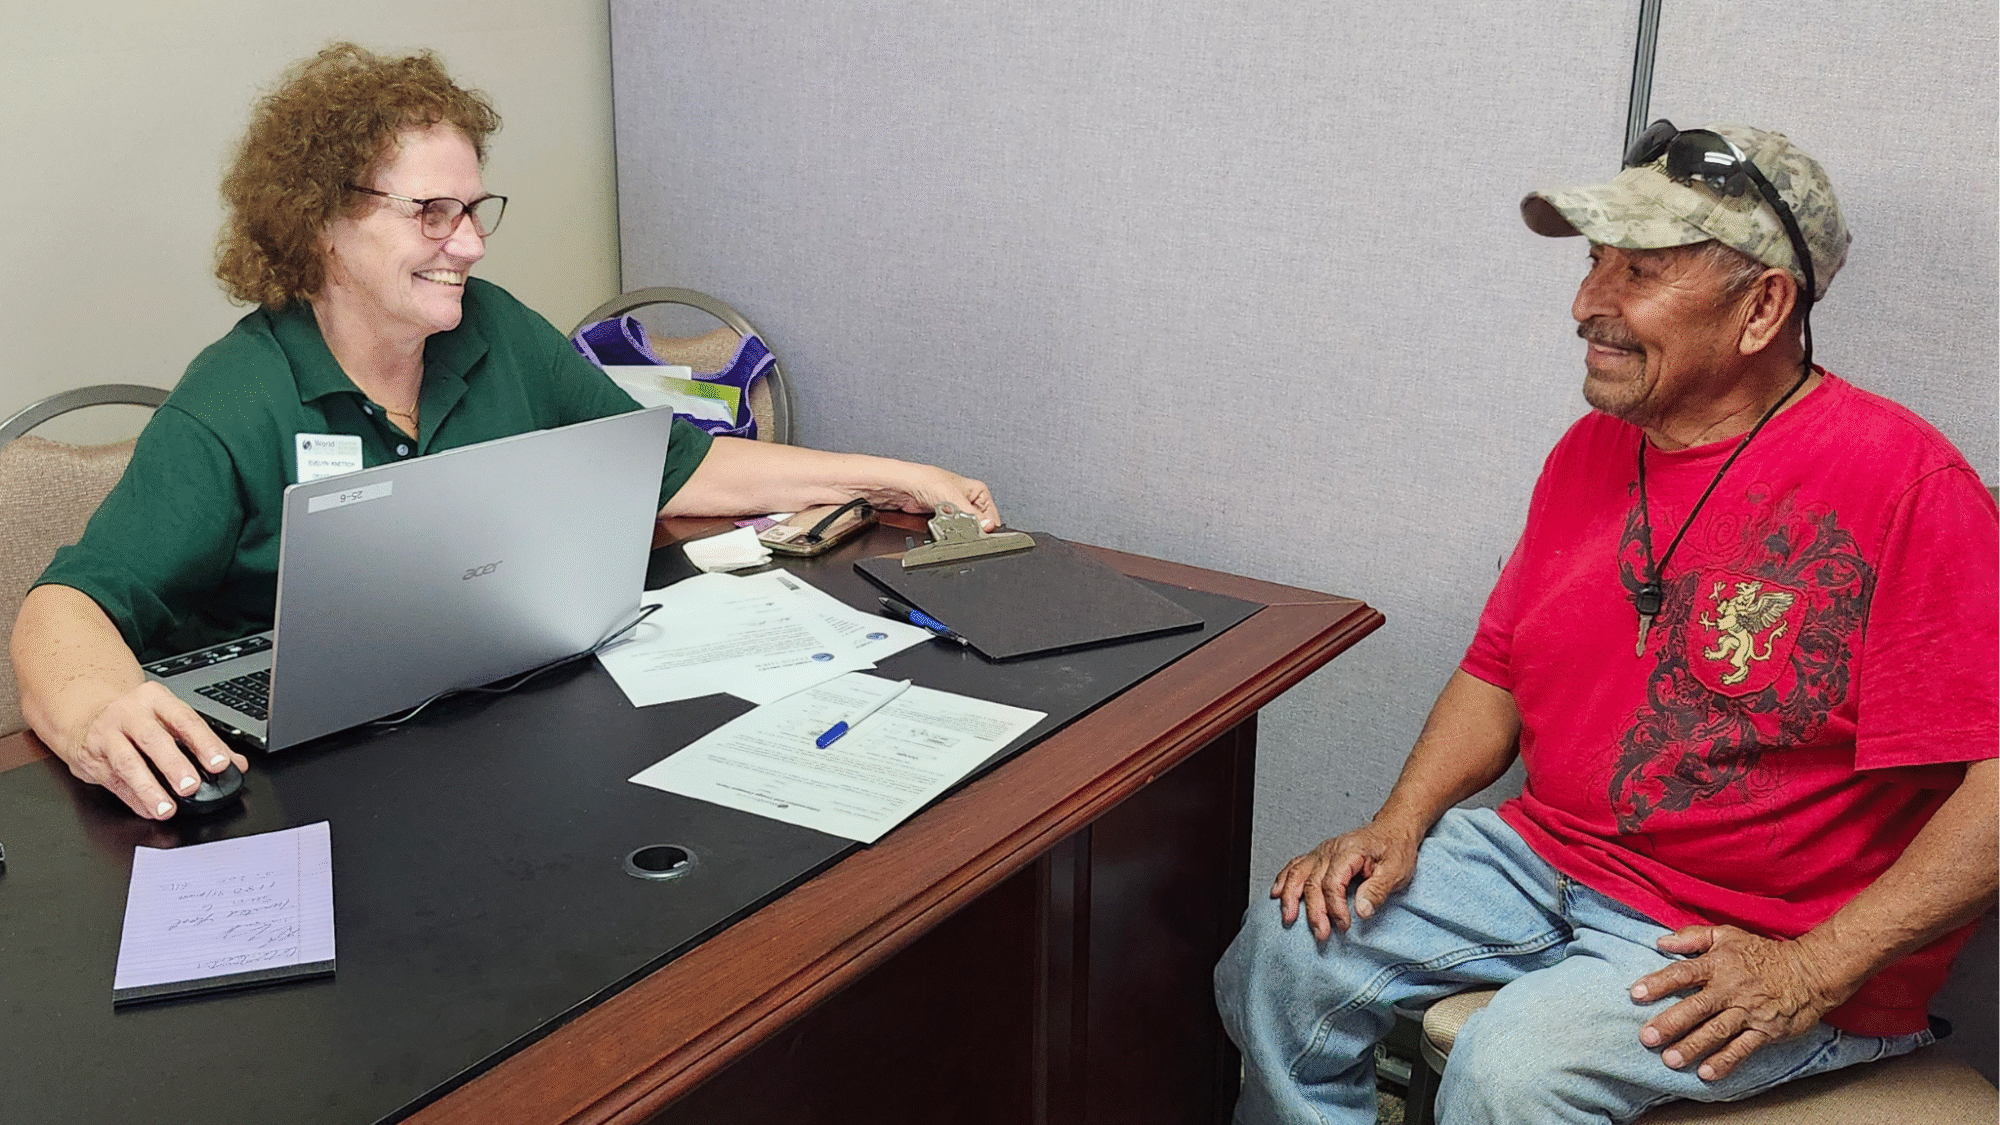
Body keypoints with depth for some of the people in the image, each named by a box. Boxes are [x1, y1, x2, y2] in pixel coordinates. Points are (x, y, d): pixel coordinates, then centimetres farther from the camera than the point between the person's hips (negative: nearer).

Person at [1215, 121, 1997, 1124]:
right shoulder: (1589, 451, 8)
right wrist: (1399, 823, -1)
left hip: (1748, 937, -6)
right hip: (1543, 853, 7)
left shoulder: (1907, 486, -16)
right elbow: (1496, 674, 14)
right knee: (1283, 952, -6)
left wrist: (1815, 972, -23)